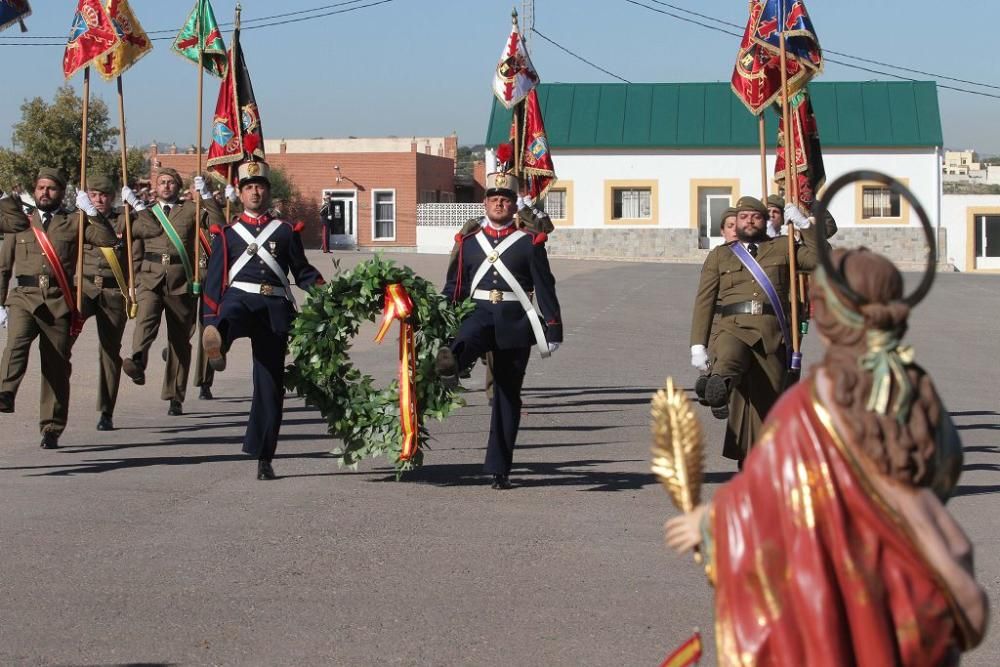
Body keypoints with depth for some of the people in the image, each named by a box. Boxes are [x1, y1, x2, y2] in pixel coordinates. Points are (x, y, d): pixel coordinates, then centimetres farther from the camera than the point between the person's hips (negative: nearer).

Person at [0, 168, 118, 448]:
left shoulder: (74, 222, 11)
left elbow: (108, 239, -4)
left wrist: (91, 211, -8)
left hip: (60, 301, -1)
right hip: (24, 297, 1)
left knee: (57, 364, 1)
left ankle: (51, 430, 10)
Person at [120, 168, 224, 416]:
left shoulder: (191, 209, 13)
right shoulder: (145, 213, 20)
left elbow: (218, 223, -1)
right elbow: (153, 228, -1)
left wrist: (206, 196, -2)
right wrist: (135, 204, 3)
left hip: (182, 281, 0)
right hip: (150, 277, 0)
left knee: (180, 339, 5)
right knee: (146, 317, -30)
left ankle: (175, 398, 12)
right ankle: (137, 362, -54)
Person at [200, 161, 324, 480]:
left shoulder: (286, 231, 18)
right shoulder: (227, 234, 16)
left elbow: (303, 272, 20)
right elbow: (214, 280, 13)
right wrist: (209, 322, 4)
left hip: (275, 308, 1)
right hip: (240, 297, -1)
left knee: (270, 383, -1)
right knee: (231, 314, -40)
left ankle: (263, 457, 6)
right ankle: (217, 344, -76)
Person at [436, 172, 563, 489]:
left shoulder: (529, 242, 4)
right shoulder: (469, 242, 10)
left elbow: (545, 288, 3)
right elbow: (454, 288, 14)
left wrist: (554, 329, -2)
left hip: (515, 323, -1)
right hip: (481, 314, 1)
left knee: (508, 396, 2)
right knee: (468, 336, -37)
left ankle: (499, 469, 7)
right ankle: (450, 364, -73)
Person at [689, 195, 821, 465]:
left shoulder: (782, 248, 20)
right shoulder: (719, 256, 18)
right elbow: (704, 302, 13)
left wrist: (805, 225, 5)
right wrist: (698, 346, 3)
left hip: (771, 334, 1)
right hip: (733, 329, -1)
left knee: (765, 403, -2)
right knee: (729, 358, -37)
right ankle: (718, 386, -68)